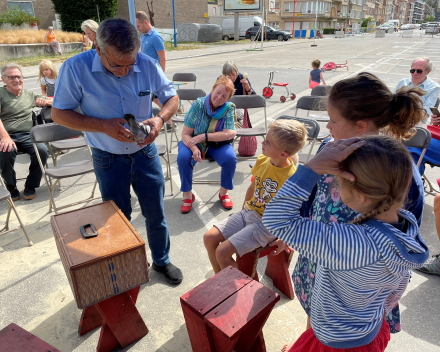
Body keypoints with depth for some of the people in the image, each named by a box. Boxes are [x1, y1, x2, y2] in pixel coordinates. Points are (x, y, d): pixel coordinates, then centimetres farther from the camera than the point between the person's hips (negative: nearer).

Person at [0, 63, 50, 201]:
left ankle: (30, 186, -5)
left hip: (26, 136, 3)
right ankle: (11, 188, -10)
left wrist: (44, 101, 1)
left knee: (42, 150, -29)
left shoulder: (29, 94, 21)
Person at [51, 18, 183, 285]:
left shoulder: (148, 65, -11)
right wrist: (104, 126, -24)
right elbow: (59, 113, -10)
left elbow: (172, 97, 2)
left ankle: (162, 260, 40)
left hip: (146, 153, 2)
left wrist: (160, 119, -20)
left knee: (156, 213, 14)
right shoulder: (76, 68, -17)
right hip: (108, 160, -1)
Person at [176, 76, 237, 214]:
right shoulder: (198, 105, -15)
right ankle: (188, 195, -6)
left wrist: (203, 136, -28)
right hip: (195, 142, 0)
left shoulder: (229, 108, -11)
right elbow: (185, 134, -14)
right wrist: (194, 148, -34)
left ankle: (223, 193, -2)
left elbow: (230, 133, -22)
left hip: (218, 144, 1)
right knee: (183, 158, -29)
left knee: (231, 158, -28)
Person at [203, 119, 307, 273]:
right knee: (209, 238, 0)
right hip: (248, 213, 7)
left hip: (266, 226, -7)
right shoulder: (262, 160, -4)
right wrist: (244, 210, 14)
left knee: (222, 252, -16)